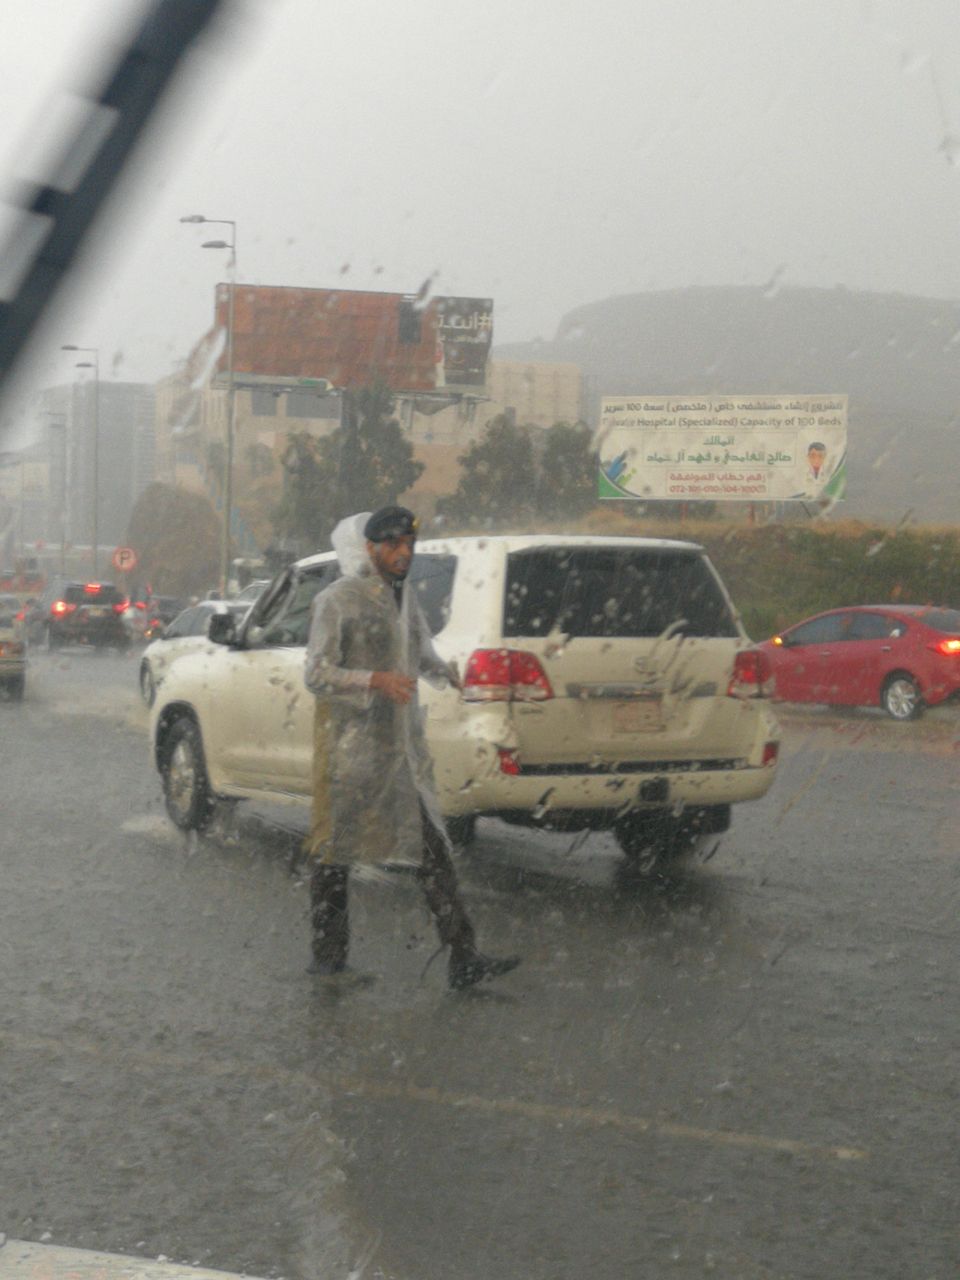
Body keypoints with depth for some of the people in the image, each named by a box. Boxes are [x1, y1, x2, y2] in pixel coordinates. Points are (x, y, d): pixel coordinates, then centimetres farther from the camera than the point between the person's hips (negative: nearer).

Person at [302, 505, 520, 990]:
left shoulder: (405, 598, 15)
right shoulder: (337, 601, -7)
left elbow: (423, 657, 28)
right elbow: (316, 673, -12)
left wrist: (447, 671, 6)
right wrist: (376, 681, -25)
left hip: (404, 746, 6)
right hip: (350, 747, -6)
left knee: (433, 850, -2)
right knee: (333, 853, 5)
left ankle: (463, 959, -5)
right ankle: (328, 954, 20)